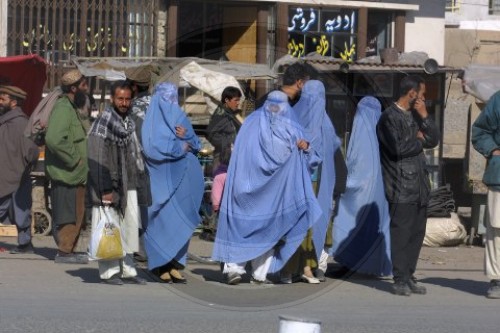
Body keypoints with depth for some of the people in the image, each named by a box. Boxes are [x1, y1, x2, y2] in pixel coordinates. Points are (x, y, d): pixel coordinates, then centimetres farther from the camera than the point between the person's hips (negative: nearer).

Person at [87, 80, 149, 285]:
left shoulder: (129, 122, 15)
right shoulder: (103, 122, -10)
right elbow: (97, 159, -15)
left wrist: (138, 182, 18)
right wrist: (105, 190, -19)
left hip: (128, 185, 8)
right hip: (110, 186, -8)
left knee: (129, 227, 8)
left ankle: (127, 269, 14)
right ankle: (109, 271, 0)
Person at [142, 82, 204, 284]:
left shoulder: (179, 117, 17)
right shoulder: (153, 120, -1)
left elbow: (195, 145, 13)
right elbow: (153, 146, -15)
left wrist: (186, 136, -8)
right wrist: (180, 147, -6)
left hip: (181, 178, 6)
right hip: (161, 177, -6)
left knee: (180, 221, 1)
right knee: (163, 220, -8)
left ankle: (175, 265, 2)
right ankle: (160, 266, -4)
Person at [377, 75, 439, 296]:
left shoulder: (415, 116, 18)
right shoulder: (390, 117, -8)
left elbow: (433, 140, 14)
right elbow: (398, 147, -20)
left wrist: (424, 116, 3)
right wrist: (419, 140, -3)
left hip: (419, 185, 8)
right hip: (401, 188, -8)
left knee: (417, 232, 9)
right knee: (401, 233, -7)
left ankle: (409, 276, 15)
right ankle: (400, 280, -4)